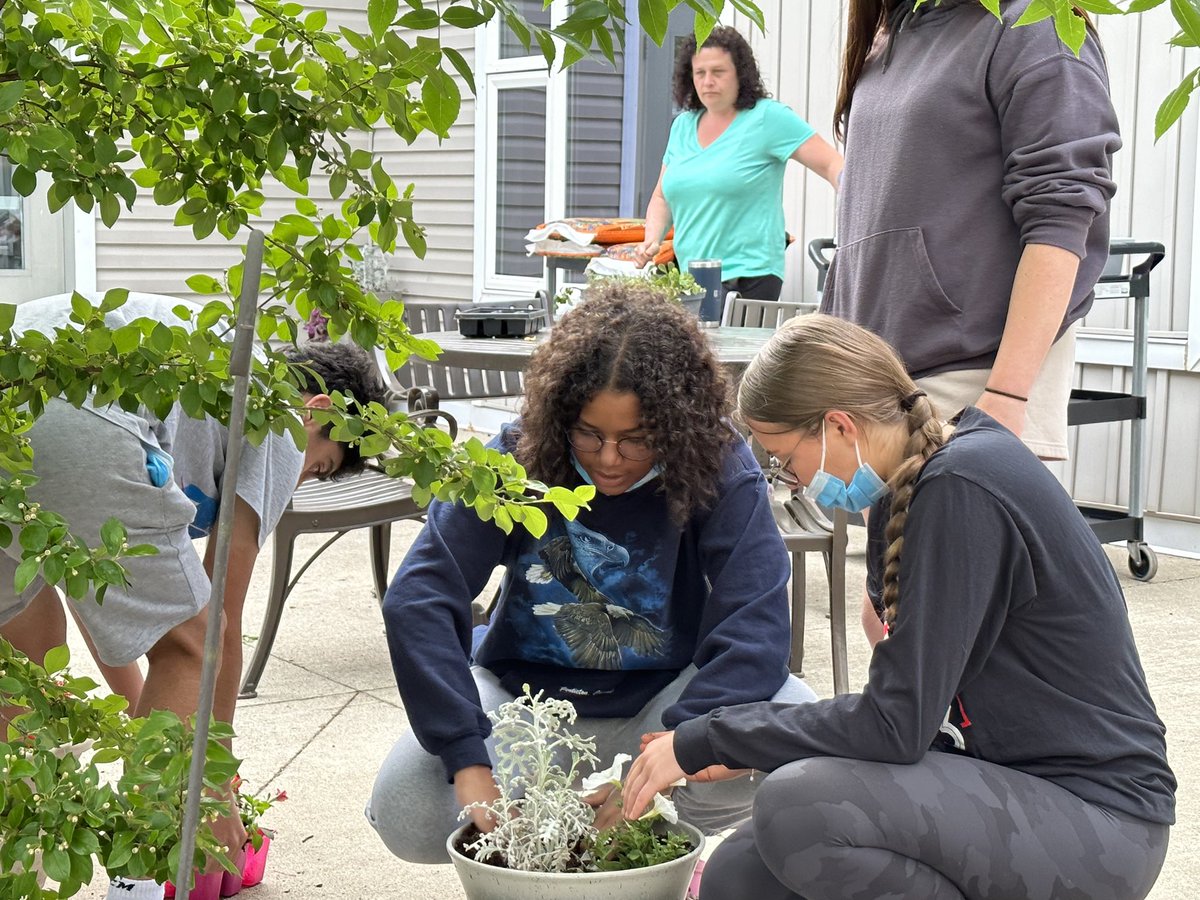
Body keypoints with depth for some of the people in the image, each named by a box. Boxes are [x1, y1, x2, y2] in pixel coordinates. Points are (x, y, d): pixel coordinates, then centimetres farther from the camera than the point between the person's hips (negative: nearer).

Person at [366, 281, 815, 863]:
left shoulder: (719, 473, -18)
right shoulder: (519, 459, -17)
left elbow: (755, 630, -28)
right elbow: (419, 597, -26)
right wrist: (469, 761, -38)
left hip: (663, 702, 0)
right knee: (405, 814, -25)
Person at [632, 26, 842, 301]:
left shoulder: (768, 118, -3)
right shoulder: (683, 125, 15)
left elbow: (831, 164, -7)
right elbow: (662, 197, 23)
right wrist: (652, 239, 5)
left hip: (748, 279, -5)